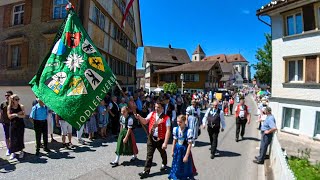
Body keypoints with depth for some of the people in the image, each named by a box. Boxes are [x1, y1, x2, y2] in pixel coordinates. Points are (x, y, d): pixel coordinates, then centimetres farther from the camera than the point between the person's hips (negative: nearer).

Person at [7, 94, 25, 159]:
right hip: (13, 124, 2)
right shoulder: (9, 107, -1)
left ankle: (21, 151, 18)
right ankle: (13, 152, 19)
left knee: (20, 138, 3)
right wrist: (18, 114, -16)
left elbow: (23, 116, -9)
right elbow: (9, 116, -6)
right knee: (12, 139, 5)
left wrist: (14, 114, -16)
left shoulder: (21, 106, -5)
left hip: (20, 124, -1)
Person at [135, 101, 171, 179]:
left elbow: (168, 131, -20)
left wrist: (165, 143, -24)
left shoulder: (166, 118, -17)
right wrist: (139, 117, -17)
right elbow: (145, 122, 2)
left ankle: (164, 164, 52)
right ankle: (146, 171, 15)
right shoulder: (152, 114, -4)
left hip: (160, 139, -2)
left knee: (163, 153, 24)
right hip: (151, 138, 2)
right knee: (149, 155, 4)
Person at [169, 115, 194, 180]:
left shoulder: (189, 131, -24)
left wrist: (186, 156, -15)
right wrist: (173, 151, 10)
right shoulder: (175, 129, -9)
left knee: (185, 166, 12)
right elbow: (174, 140, 4)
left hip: (185, 149, -4)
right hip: (177, 149, 4)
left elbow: (190, 144, -18)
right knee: (176, 165, 19)